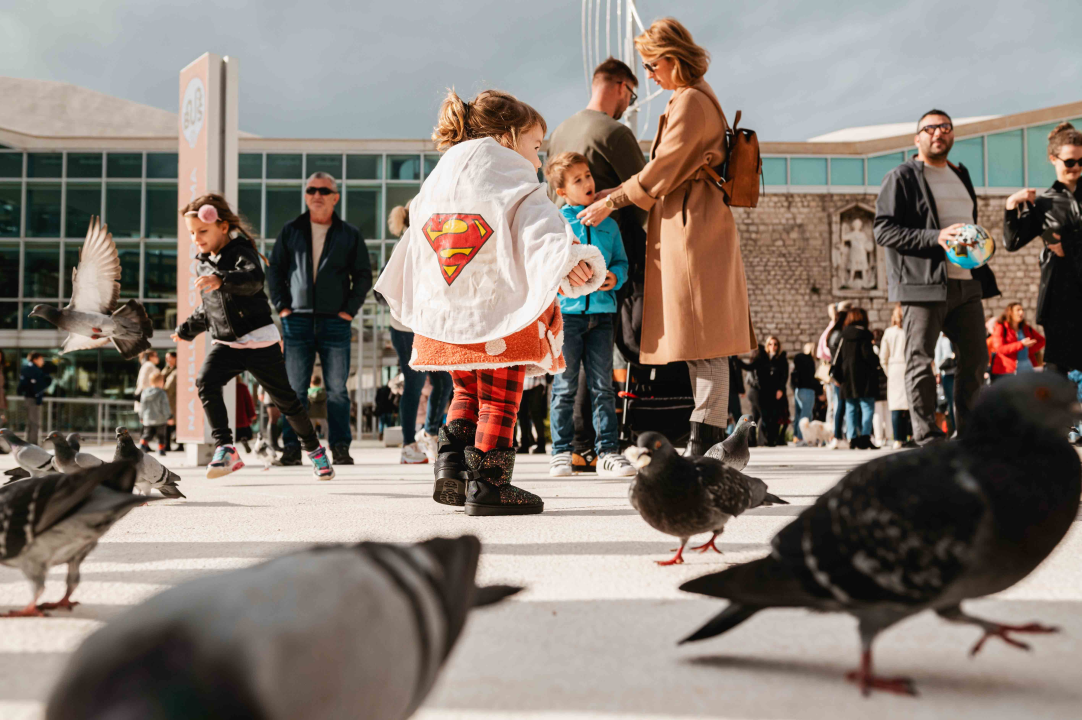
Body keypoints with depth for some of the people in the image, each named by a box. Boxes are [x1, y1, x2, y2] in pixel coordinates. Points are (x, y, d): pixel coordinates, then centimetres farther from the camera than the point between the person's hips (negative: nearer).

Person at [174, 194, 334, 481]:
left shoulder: (241, 252, -10)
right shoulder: (205, 264, 13)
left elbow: (254, 278, -35)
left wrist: (222, 280, -51)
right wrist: (187, 330, 33)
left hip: (259, 340, -6)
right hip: (224, 343, 6)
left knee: (285, 399, 3)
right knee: (206, 383, -22)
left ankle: (315, 450, 23)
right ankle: (225, 449, -22)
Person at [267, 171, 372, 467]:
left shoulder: (349, 235, 7)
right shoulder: (291, 231, 10)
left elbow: (363, 275, 8)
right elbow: (274, 270, 13)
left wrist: (350, 308, -2)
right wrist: (281, 305, 2)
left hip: (335, 321, -1)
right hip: (297, 320, 1)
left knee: (337, 389, 1)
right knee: (295, 389, 2)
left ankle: (340, 447, 6)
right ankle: (292, 447, 6)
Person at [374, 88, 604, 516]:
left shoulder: (435, 186, 15)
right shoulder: (518, 190, -8)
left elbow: (414, 251, 24)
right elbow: (541, 235, -28)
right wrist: (571, 261, -44)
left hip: (445, 319, 7)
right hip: (500, 314, -6)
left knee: (468, 392, 23)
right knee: (499, 400, 5)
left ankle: (451, 467, 13)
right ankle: (488, 485, 4)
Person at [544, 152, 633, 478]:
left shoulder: (608, 223, 14)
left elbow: (621, 261, 17)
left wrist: (615, 277, -4)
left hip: (601, 311, 3)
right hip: (566, 311, -3)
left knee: (603, 386, 3)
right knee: (565, 387, 3)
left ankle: (608, 451, 7)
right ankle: (561, 452, 11)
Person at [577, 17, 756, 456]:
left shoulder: (690, 102, -10)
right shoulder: (695, 99, 21)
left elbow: (664, 170, -12)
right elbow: (671, 173, 23)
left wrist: (613, 201, -3)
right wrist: (616, 193, 17)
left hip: (693, 232, -10)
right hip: (692, 228, 10)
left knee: (703, 341, -9)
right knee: (701, 343, 9)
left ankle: (706, 444, -6)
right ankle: (707, 445, 12)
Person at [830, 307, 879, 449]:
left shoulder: (844, 336, 10)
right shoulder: (864, 335, -8)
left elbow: (838, 356, 10)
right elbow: (868, 354, -13)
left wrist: (836, 375, 17)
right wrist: (877, 363, 5)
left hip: (847, 378, 6)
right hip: (864, 377, -6)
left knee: (851, 408, 8)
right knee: (867, 406, -5)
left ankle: (852, 438, 4)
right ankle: (865, 437, -16)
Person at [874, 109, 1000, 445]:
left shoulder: (961, 175, 23)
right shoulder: (901, 178, -1)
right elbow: (883, 230, -10)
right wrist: (935, 237, -20)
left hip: (966, 281, 7)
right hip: (923, 283, -7)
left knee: (975, 357, 6)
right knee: (920, 362, -5)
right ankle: (928, 439, 1)